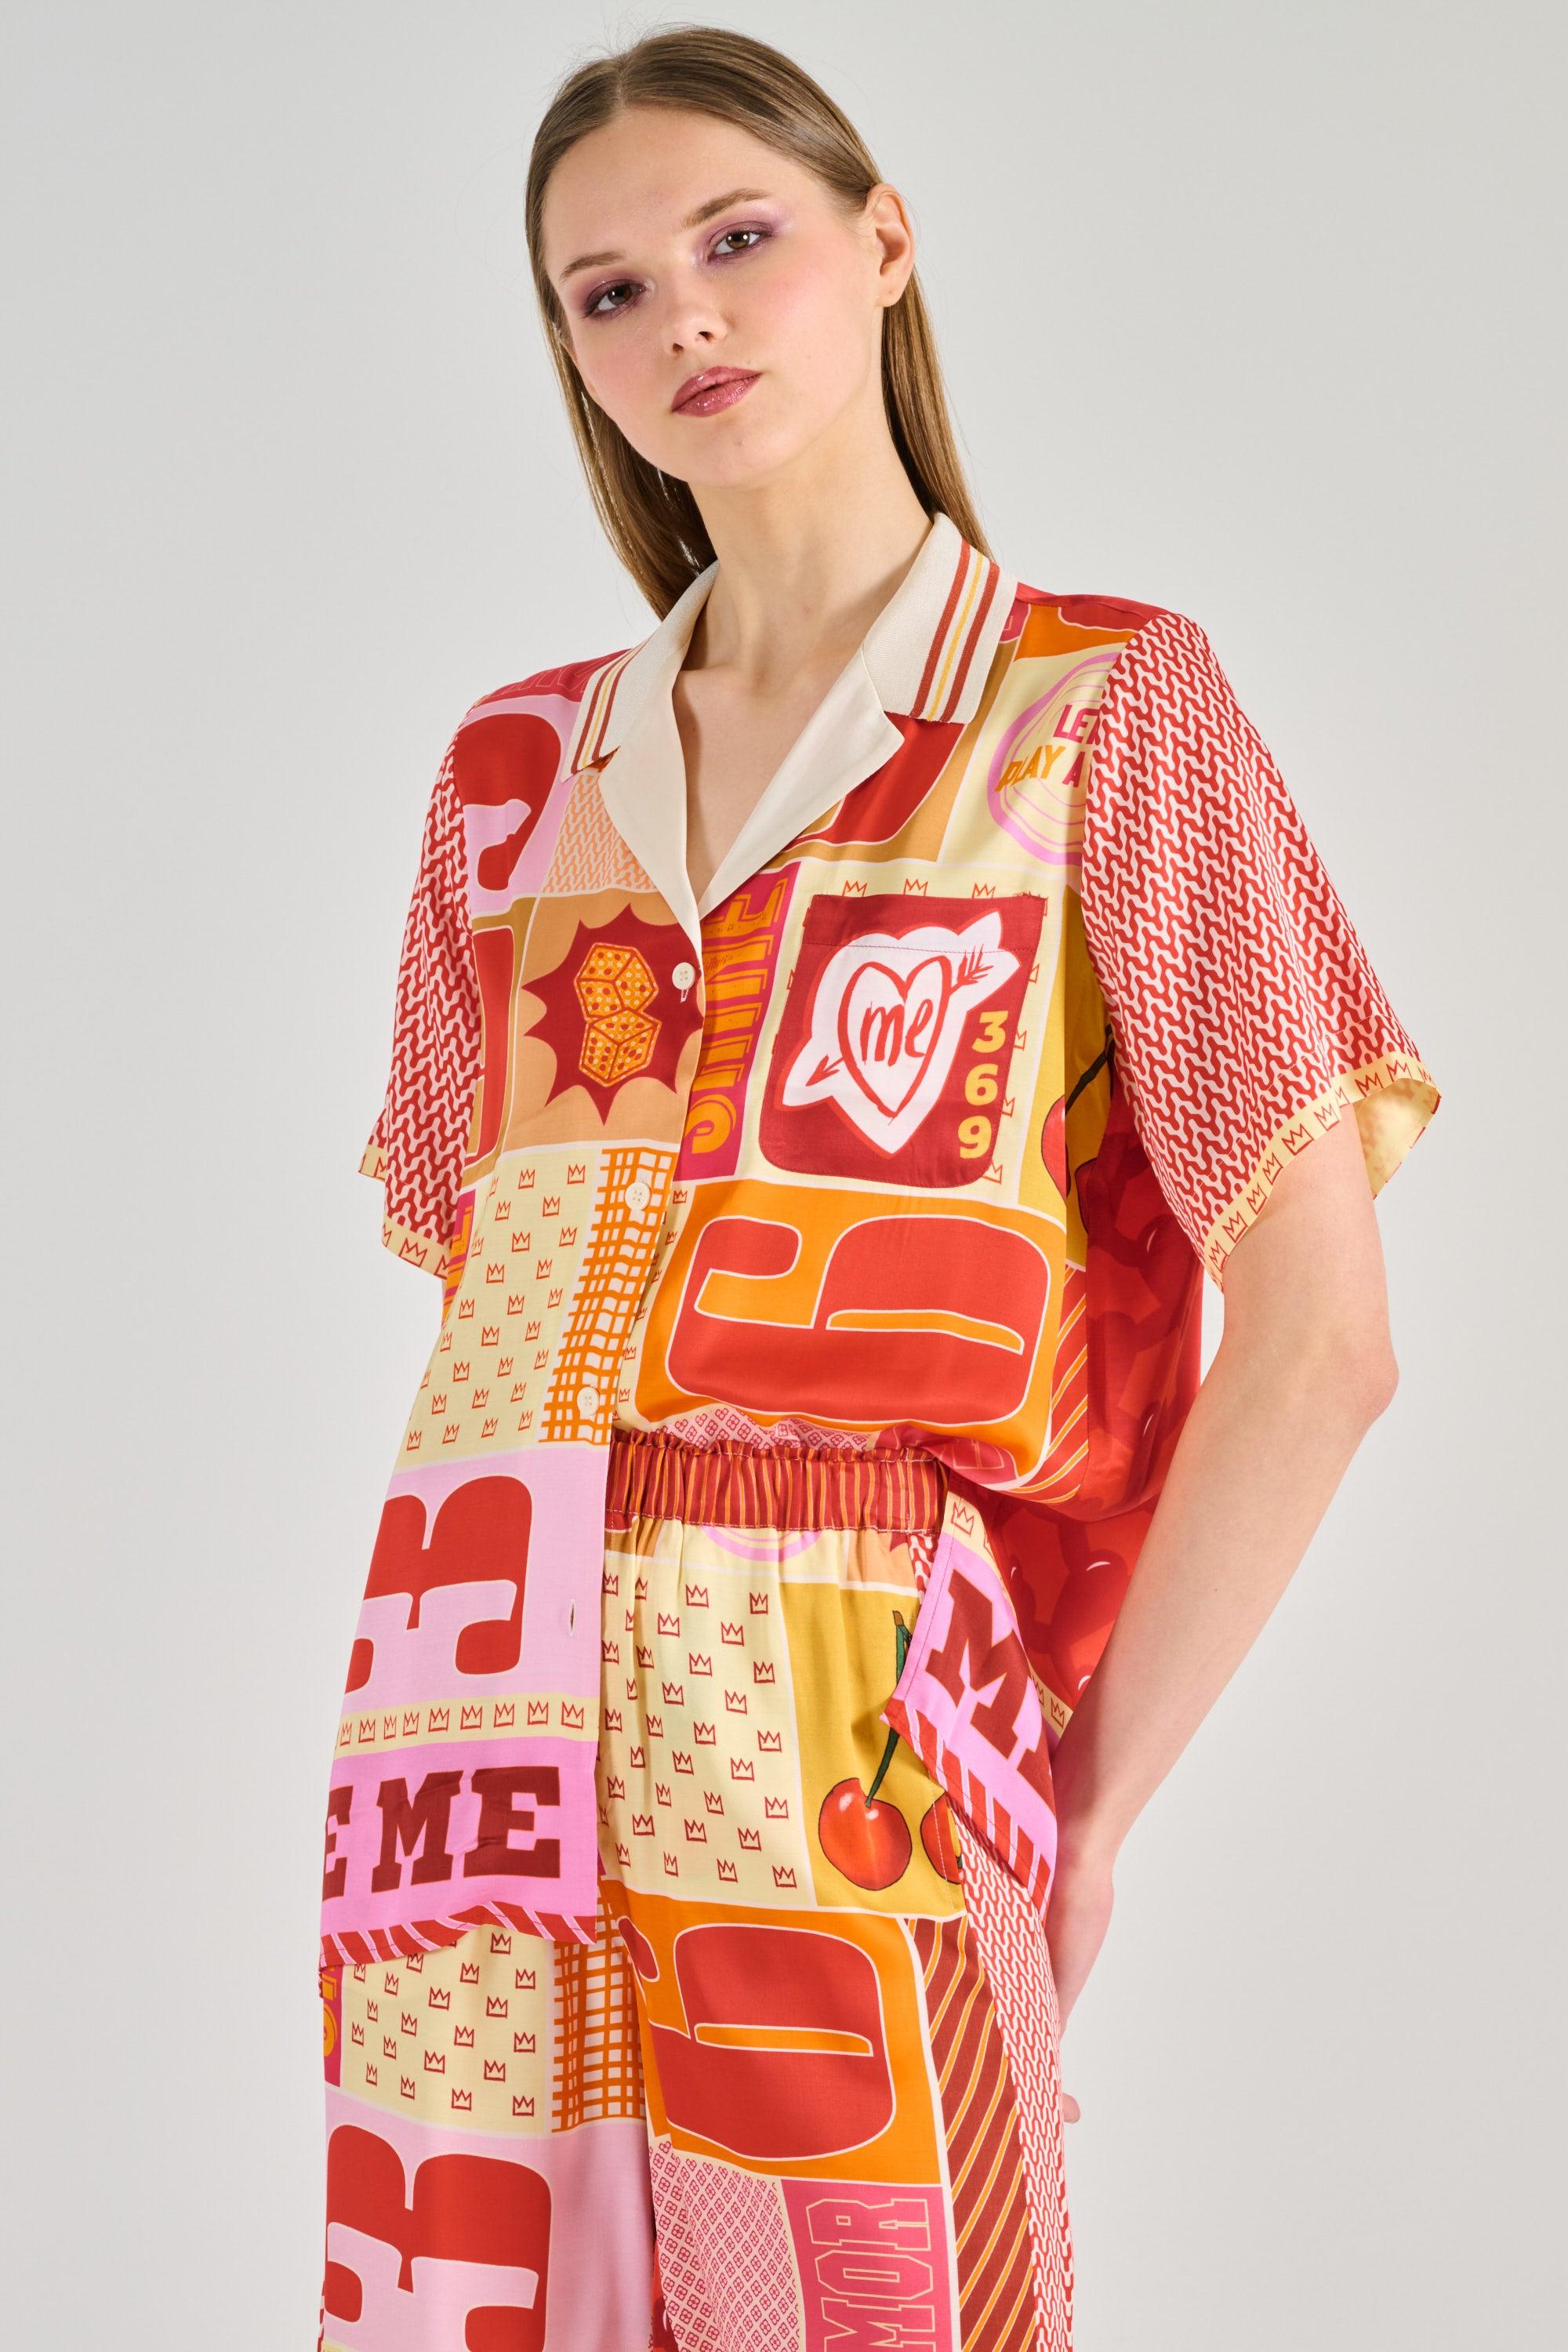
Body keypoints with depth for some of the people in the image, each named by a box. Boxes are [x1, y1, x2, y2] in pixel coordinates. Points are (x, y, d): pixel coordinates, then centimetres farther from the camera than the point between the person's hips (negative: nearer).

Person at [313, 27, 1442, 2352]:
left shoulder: (1108, 705, 0)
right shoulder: (519, 766, 14)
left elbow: (1317, 1336, -5)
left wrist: (1088, 1797, -4)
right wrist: (448, 1758, 7)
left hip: (839, 1778, -4)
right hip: (477, 1768, 4)